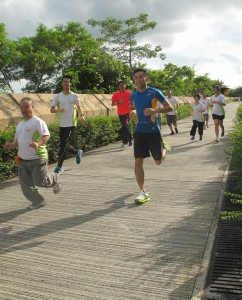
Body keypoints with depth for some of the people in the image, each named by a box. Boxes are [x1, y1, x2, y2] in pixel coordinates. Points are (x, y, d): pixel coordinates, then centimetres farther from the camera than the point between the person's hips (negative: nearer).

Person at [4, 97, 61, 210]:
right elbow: (17, 140, 22)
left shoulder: (38, 122, -11)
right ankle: (38, 201, 25)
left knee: (40, 181, -2)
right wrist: (11, 145, 1)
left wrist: (38, 143, -37)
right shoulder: (19, 125, 14)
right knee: (25, 184, 8)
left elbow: (46, 135, -20)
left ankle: (55, 180, 30)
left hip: (37, 158, -7)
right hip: (22, 160, 8)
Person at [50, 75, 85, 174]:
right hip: (62, 124, 4)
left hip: (71, 124, -3)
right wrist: (58, 110, -18)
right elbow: (52, 110, 3)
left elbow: (78, 107, 14)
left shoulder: (74, 96, 0)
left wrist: (81, 115, -4)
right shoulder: (57, 96, 3)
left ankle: (59, 167, 0)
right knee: (64, 145, 12)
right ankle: (77, 152, 41)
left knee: (63, 145, -9)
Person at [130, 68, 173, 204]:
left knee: (158, 161, 10)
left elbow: (170, 107, -9)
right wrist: (133, 112, 1)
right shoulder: (133, 95, 5)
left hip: (153, 131, -3)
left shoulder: (154, 92, -9)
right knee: (138, 161, -7)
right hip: (139, 131, 3)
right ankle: (143, 192, 3)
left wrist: (154, 110, -25)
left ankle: (164, 147, 45)